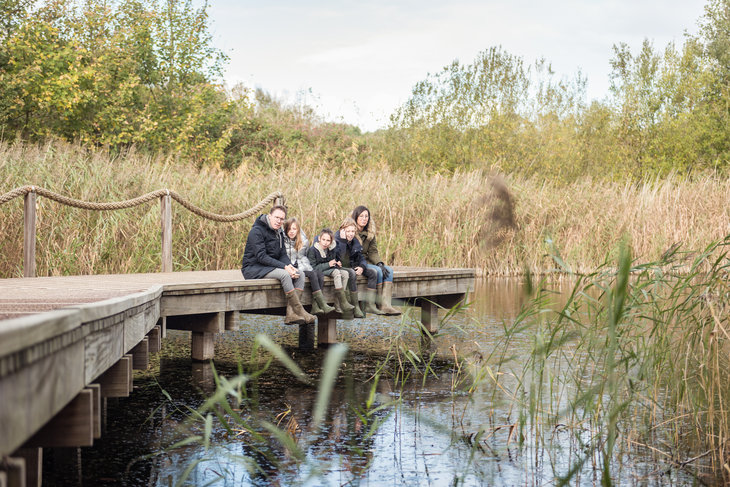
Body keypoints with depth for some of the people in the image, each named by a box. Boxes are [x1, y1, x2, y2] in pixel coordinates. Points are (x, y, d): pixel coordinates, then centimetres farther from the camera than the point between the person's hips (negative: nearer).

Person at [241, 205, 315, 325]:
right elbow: (261, 257, -22)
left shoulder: (279, 233, 13)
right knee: (284, 274, -32)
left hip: (269, 267, 9)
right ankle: (299, 311, -27)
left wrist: (290, 266, -14)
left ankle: (291, 313, -22)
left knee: (300, 274, -9)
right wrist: (284, 267, -27)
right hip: (253, 269, -9)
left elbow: (283, 255, 10)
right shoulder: (257, 231, -15)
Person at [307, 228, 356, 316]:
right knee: (336, 272, -31)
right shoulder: (313, 250, -14)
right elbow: (313, 268, -17)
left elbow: (336, 259, 22)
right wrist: (328, 264, -20)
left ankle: (338, 305, -22)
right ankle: (343, 303, -34)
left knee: (345, 273, -20)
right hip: (318, 272, -6)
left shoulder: (332, 249, 3)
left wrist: (337, 263, -3)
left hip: (330, 269, 7)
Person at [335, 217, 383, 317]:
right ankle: (355, 307, -32)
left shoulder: (355, 242, 9)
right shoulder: (337, 239, -12)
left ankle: (369, 305, -11)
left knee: (372, 273, -8)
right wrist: (342, 240, -29)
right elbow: (339, 257, -28)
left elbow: (361, 257, 13)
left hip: (351, 267, 7)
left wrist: (362, 267, -9)